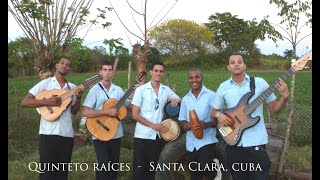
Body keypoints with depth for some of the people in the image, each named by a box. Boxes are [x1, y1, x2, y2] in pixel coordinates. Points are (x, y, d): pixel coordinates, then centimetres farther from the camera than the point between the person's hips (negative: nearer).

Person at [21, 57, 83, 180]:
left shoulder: (73, 87, 10)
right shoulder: (45, 83, 0)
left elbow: (74, 112, 11)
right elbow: (24, 102, -6)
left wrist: (78, 99, -7)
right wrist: (47, 101, -18)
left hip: (67, 134, 4)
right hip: (48, 133, -3)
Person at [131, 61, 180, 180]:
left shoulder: (166, 90, 5)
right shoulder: (141, 89, -6)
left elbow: (178, 100, 20)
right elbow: (135, 115, -9)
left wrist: (176, 100, -5)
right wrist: (153, 125, -15)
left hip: (159, 135, 4)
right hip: (143, 135, -4)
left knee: (151, 169, 14)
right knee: (139, 169, 2)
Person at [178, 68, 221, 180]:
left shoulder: (211, 95, -5)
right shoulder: (185, 99, 9)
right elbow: (181, 120, 12)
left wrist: (207, 124, -25)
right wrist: (184, 125, -11)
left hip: (207, 140, -5)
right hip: (191, 143, 5)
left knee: (204, 167, -22)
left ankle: (214, 167, 8)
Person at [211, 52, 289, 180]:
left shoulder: (260, 83, -2)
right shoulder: (223, 87, 3)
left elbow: (274, 109, 2)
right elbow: (213, 112, 10)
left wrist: (284, 97, -17)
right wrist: (219, 114, -12)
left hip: (256, 141, -2)